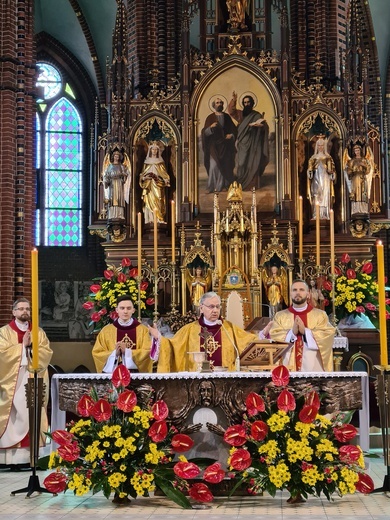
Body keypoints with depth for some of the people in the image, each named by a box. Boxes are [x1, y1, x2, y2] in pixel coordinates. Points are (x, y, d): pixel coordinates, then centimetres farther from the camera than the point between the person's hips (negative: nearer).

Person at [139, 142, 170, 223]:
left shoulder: (160, 162, 10)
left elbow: (164, 174, 6)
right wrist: (146, 176, -9)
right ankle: (150, 219, -10)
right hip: (149, 185, 1)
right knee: (150, 200, -8)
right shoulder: (147, 162, 13)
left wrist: (158, 177, -13)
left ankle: (159, 219, -14)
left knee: (158, 201, -11)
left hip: (158, 185, -1)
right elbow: (142, 174, 12)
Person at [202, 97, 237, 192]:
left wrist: (231, 135, -4)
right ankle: (211, 187, -6)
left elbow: (234, 129, 16)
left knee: (224, 166, 2)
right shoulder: (210, 118, 2)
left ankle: (221, 186, 11)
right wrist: (210, 127, -22)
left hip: (225, 146, 3)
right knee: (213, 166, -11)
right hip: (214, 146, -3)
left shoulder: (227, 117, 10)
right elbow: (205, 132, -4)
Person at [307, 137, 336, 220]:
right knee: (316, 196, -4)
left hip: (325, 178, -1)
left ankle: (325, 214, -8)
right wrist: (310, 171, -13)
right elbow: (310, 168, 7)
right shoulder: (313, 157, 12)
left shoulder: (327, 157, 8)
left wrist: (331, 173, -13)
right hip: (316, 178, 1)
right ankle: (316, 215, -5)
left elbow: (331, 169, 5)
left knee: (325, 196, -7)